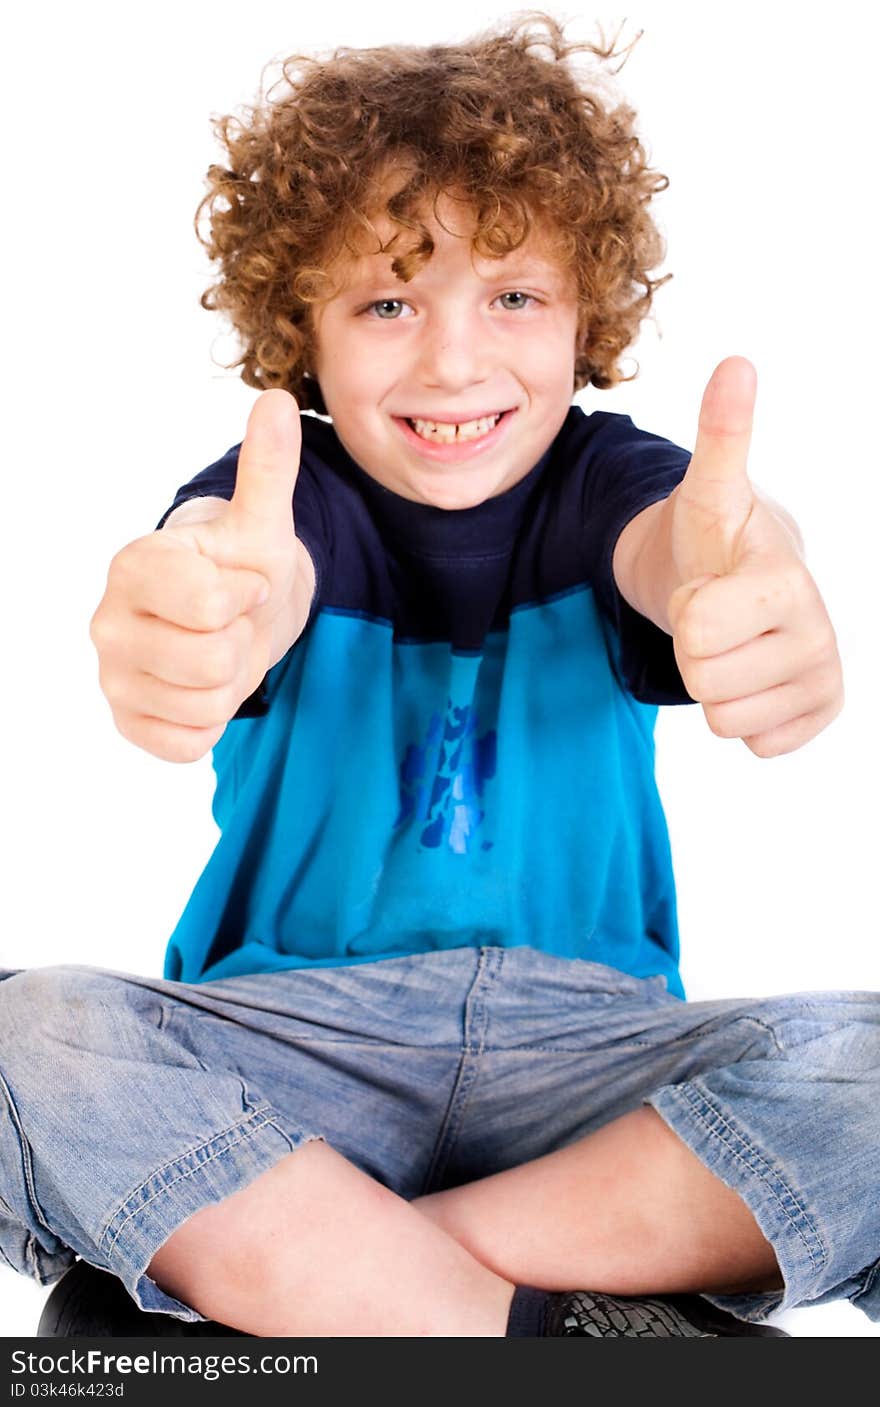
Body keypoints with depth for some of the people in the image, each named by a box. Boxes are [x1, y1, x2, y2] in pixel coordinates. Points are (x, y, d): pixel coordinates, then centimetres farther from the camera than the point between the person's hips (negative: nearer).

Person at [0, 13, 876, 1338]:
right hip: (294, 1029, 0)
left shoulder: (600, 481, 1)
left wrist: (746, 575, -50)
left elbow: (673, 540, -24)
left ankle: (294, 1264, -20)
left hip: (583, 1039, 1)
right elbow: (250, 579, -27)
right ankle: (543, 1325, -22)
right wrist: (197, 611, -54)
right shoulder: (286, 497, -2)